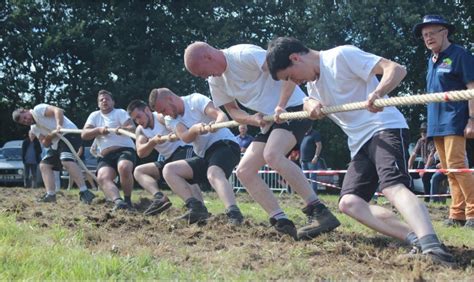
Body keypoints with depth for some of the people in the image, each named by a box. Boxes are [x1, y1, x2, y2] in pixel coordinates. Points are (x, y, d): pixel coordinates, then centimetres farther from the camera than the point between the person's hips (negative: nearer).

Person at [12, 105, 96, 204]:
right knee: (44, 165, 10)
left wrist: (59, 125, -33)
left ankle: (84, 192, -37)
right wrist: (49, 137, -9)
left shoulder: (38, 109, -3)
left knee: (66, 161, -32)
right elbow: (46, 144, 13)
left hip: (69, 134, -11)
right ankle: (50, 195, 4)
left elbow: (58, 110, -18)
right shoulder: (34, 128, 21)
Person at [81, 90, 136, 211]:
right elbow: (84, 134, 6)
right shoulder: (94, 116, 19)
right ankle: (118, 201, -49)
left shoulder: (120, 113, 9)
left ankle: (128, 200, -19)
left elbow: (133, 128, -8)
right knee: (102, 178, -28)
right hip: (105, 156, 3)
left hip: (125, 150, -3)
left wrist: (123, 129, -32)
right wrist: (99, 130, -12)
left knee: (124, 168, -36)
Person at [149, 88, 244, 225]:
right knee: (169, 170, -6)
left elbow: (221, 115, -21)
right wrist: (195, 129, -34)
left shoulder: (195, 100, -5)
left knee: (213, 174, -37)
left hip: (225, 144, -7)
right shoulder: (170, 120, 10)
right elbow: (185, 138, -11)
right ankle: (196, 206, -21)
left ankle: (233, 213, -57)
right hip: (205, 156, 7)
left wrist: (215, 124, -45)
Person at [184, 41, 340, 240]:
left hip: (293, 107, -9)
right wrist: (253, 119, -5)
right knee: (244, 171, -1)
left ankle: (320, 213, -30)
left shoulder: (244, 54, -17)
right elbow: (232, 110, 16)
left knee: (272, 155, -32)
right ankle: (282, 222, -5)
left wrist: (281, 106, -28)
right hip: (270, 121, 9)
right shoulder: (215, 81, 9)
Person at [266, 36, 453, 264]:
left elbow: (396, 69, -14)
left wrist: (378, 93, -36)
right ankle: (415, 238, -23)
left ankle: (432, 246, -52)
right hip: (360, 144, 9)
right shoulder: (312, 80, 18)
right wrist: (310, 104, 10)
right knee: (348, 202, -10)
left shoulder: (341, 55, -8)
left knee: (392, 186, -33)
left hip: (385, 129, -9)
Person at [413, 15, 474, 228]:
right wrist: (432, 120, 17)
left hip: (454, 120, -8)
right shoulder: (432, 60, 17)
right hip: (436, 122, 8)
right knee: (448, 169, 8)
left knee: (456, 165, -15)